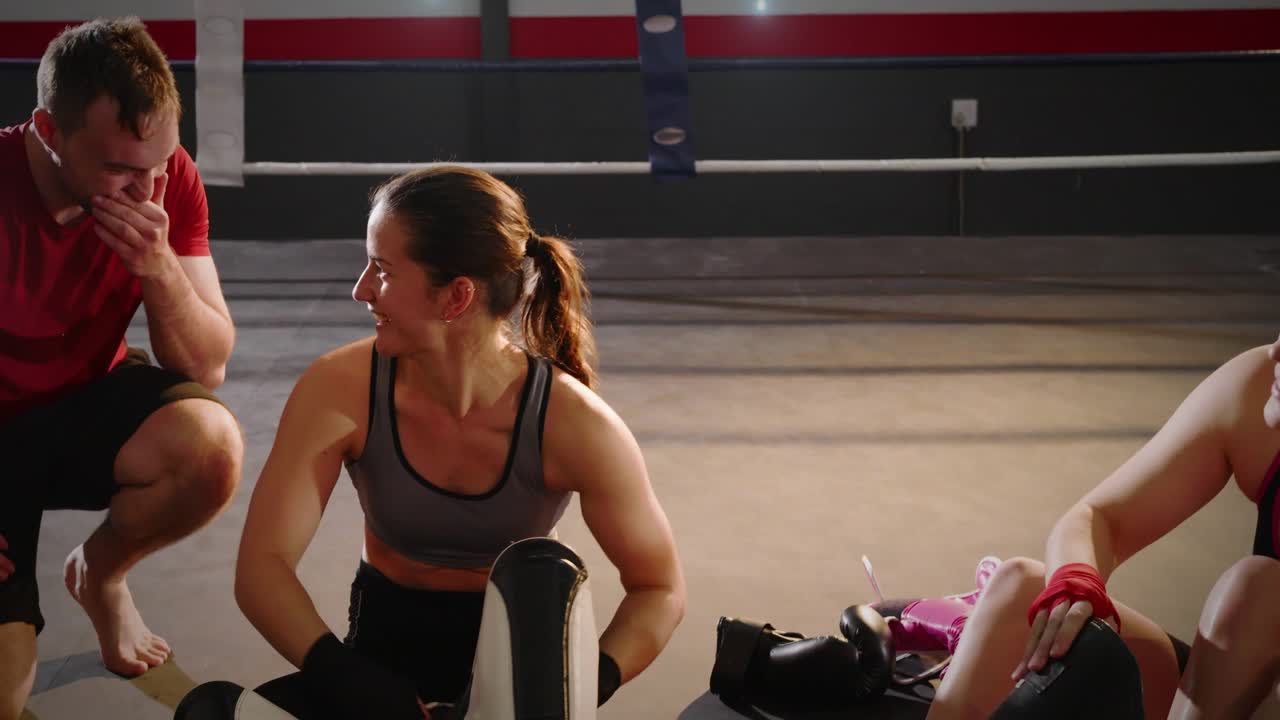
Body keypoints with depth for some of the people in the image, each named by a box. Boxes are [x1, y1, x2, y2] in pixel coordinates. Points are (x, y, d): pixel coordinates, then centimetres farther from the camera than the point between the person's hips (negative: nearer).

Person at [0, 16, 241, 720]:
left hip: (85, 406, 3)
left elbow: (207, 368, -13)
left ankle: (97, 573, 1)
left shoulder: (168, 178, -16)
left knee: (210, 445, -32)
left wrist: (159, 268, -31)